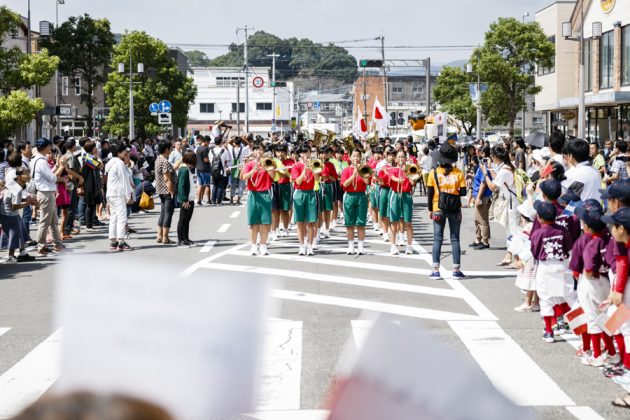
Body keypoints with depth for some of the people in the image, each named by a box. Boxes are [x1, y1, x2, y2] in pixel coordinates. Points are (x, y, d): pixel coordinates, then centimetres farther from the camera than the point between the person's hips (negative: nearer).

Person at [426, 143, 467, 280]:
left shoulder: (434, 172, -4)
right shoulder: (458, 172, -5)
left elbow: (430, 193, -2)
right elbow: (463, 192, -6)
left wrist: (430, 209, 6)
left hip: (438, 210, 0)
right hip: (455, 210, 0)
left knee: (437, 239, 5)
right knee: (455, 239, 7)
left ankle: (436, 271, 1)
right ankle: (456, 270, 8)